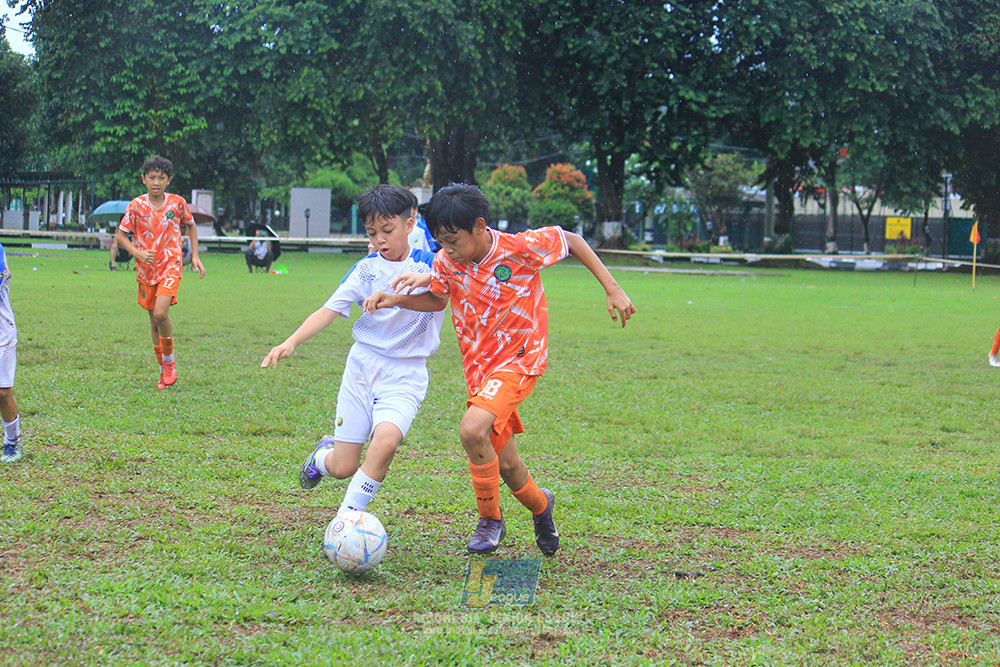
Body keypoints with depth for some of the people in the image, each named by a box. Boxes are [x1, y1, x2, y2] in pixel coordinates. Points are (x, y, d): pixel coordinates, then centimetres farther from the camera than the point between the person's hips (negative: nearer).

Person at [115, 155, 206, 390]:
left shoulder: (177, 202, -2)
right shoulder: (136, 206, -4)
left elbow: (191, 225, 16)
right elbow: (120, 234, 2)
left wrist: (195, 256, 9)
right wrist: (137, 253, -14)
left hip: (170, 266, -2)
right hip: (146, 269, 2)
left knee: (160, 313, -21)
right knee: (154, 320, 8)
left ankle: (169, 361, 0)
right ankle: (164, 370, 21)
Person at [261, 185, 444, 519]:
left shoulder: (427, 265, -2)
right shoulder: (366, 269, 3)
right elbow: (330, 310, -3)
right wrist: (292, 341, -18)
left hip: (405, 376, -2)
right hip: (362, 366, 2)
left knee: (385, 441, -30)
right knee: (343, 468, 3)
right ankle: (323, 454, 41)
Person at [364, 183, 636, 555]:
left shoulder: (522, 248, -19)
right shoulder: (446, 261, -7)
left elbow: (572, 241, -4)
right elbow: (437, 299, 12)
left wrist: (612, 289, -6)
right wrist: (397, 300, -6)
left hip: (519, 359, -6)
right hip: (478, 366, 6)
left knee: (472, 430, -28)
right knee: (504, 464, 11)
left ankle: (490, 519, -7)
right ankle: (540, 505, 45)